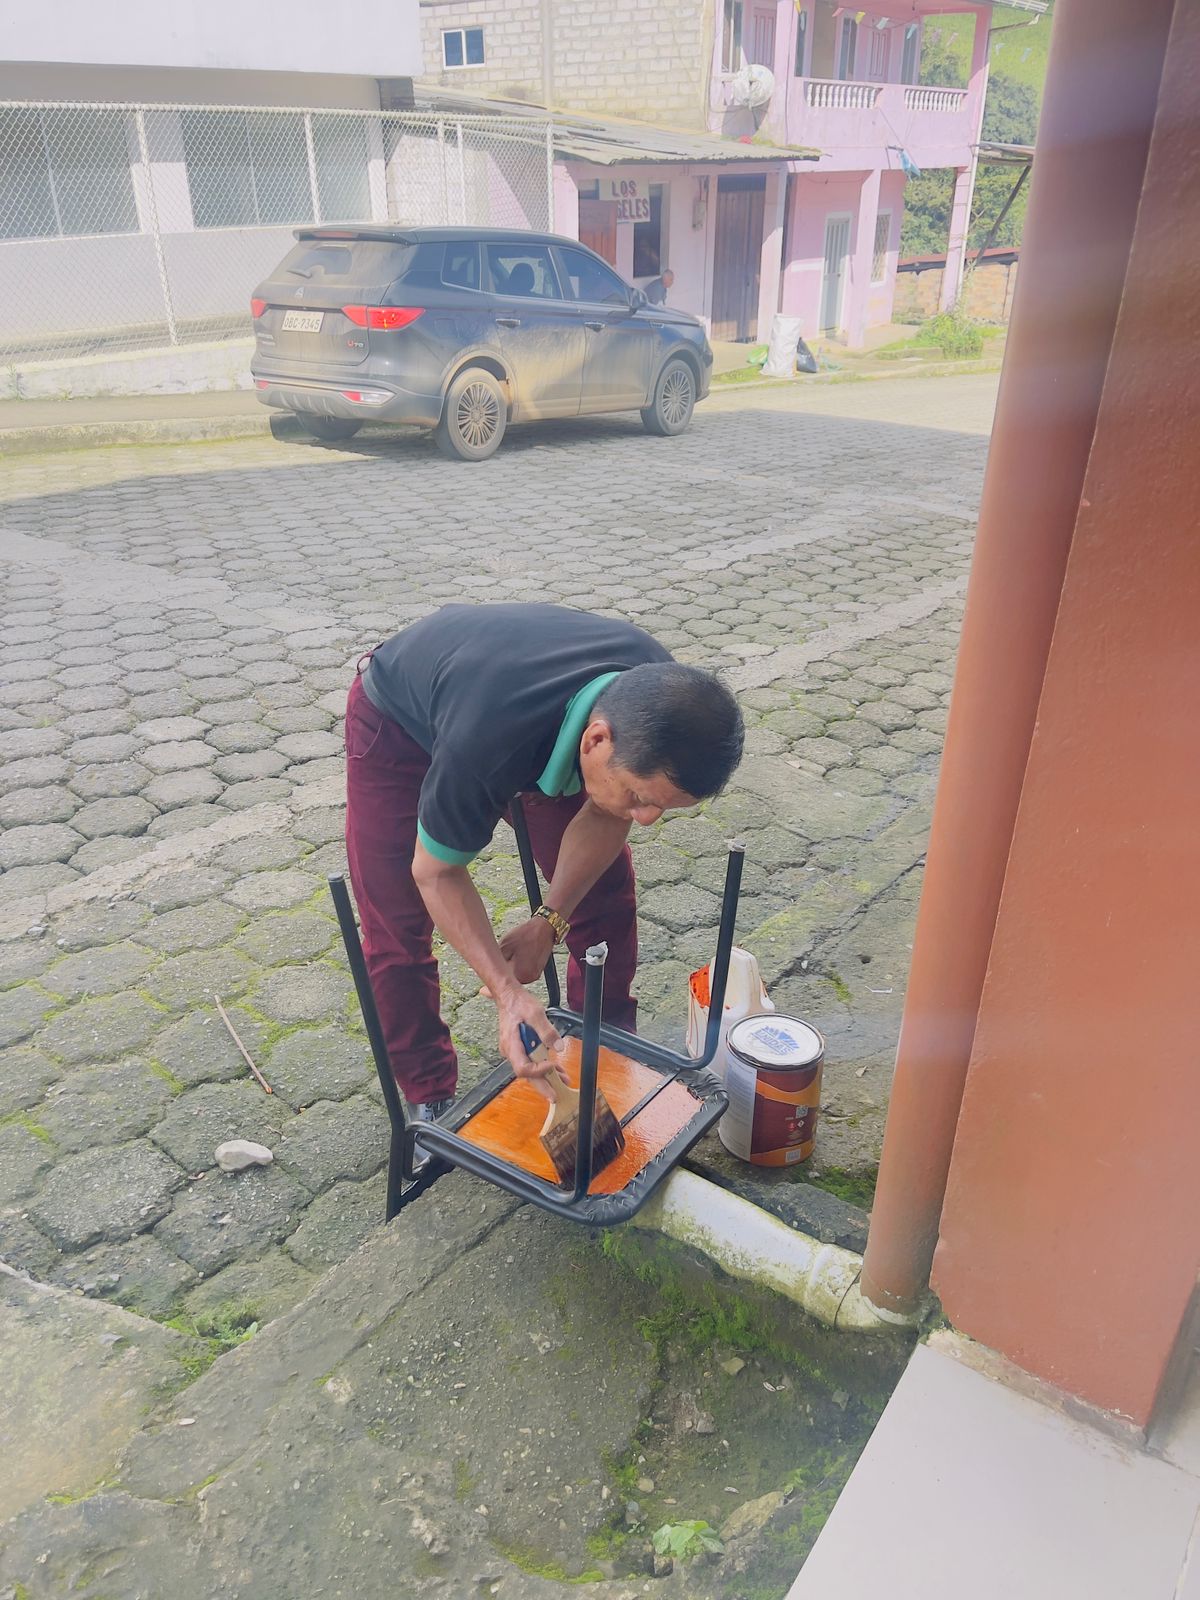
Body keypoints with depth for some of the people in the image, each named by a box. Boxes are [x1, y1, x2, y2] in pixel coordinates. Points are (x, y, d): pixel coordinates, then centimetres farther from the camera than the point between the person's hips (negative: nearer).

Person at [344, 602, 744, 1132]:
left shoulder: (658, 698, -32)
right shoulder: (487, 744, -48)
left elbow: (602, 815, -14)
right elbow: (437, 871, -29)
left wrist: (550, 920, -23)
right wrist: (507, 991, -36)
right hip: (398, 723, -4)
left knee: (606, 893, 0)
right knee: (395, 932, -6)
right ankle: (428, 1099, 17)